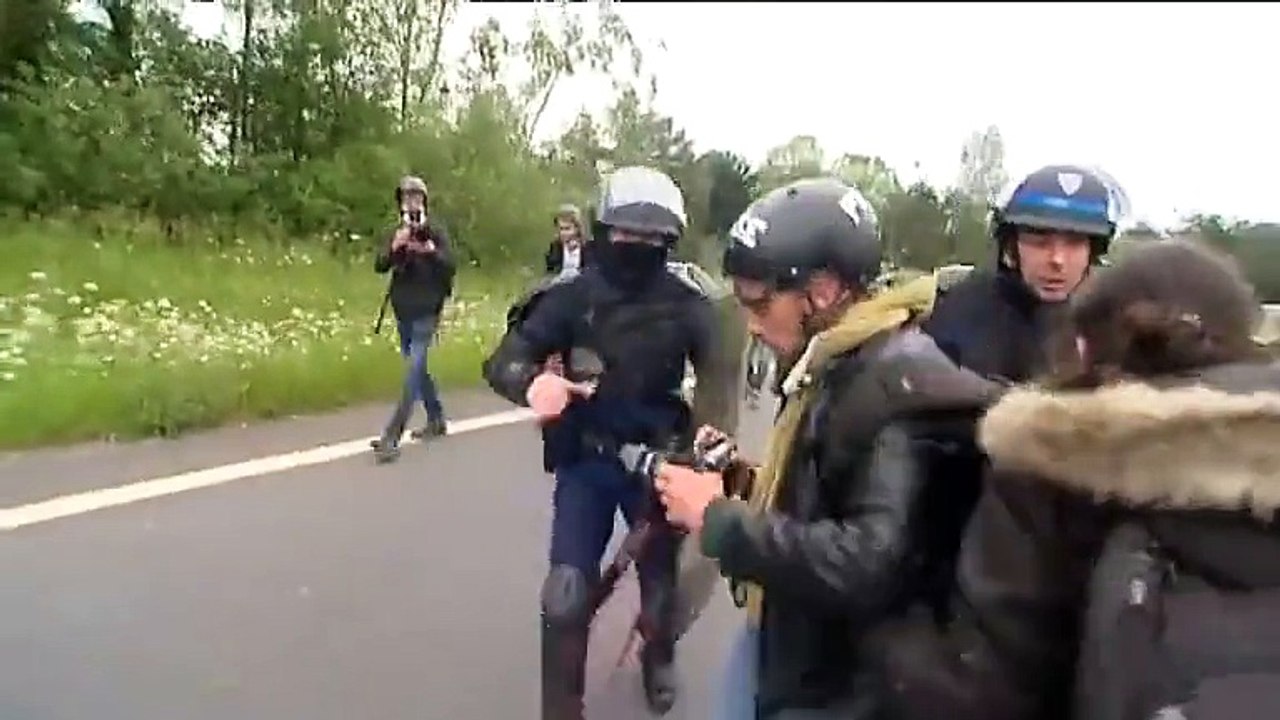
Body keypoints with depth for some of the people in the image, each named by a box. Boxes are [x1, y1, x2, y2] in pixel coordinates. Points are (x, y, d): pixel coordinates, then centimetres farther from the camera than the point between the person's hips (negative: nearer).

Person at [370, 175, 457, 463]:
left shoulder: (436, 231, -3)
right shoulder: (398, 233, 9)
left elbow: (450, 266, -11)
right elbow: (379, 266, 0)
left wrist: (432, 251, -31)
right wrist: (394, 248, -20)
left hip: (426, 312, -6)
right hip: (403, 311, 6)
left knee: (412, 372, -12)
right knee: (418, 368, 14)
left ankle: (392, 437, -15)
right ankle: (436, 420, 29)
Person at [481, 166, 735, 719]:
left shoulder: (687, 305, -7)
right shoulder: (572, 296, -7)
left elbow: (715, 379, -16)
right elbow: (502, 361, -13)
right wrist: (532, 381, -37)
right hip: (585, 463, 0)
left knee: (660, 586, 15)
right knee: (565, 598, -8)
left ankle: (659, 658, 50)